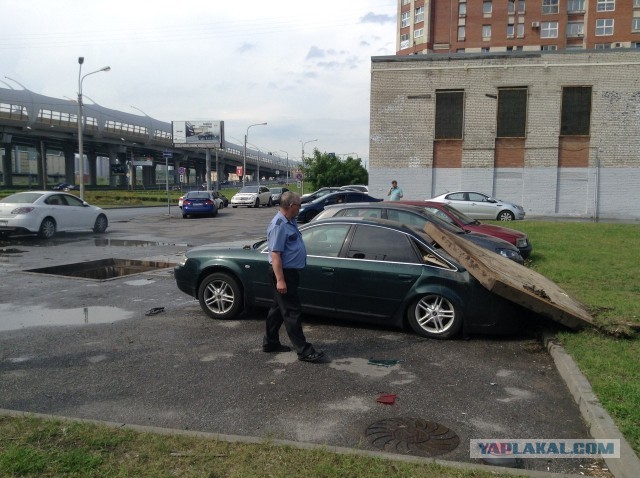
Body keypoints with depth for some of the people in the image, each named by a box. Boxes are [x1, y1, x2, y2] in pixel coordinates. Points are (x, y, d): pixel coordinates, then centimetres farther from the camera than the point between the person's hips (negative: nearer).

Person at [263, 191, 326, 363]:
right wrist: (280, 280, -28)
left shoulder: (290, 221, 10)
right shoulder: (279, 225, -20)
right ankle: (304, 351, -2)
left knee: (278, 308, 17)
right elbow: (275, 254, -25)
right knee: (292, 311, -6)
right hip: (284, 273, -10)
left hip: (290, 272, 10)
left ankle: (270, 343, 29)